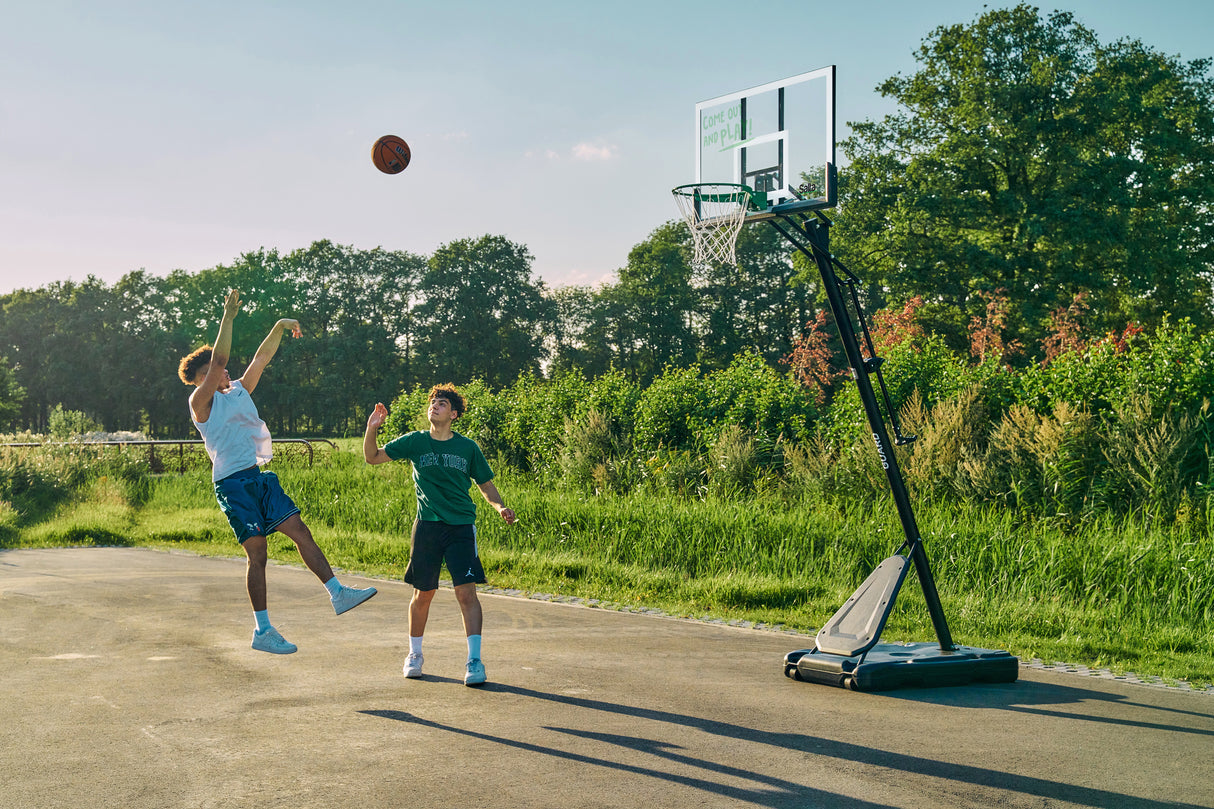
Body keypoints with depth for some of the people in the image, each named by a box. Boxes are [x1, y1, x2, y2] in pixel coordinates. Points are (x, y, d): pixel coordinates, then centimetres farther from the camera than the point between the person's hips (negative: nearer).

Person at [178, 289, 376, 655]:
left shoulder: (239, 391, 18)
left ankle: (338, 594, -1)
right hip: (232, 483, -7)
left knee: (300, 530, -2)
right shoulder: (201, 402, -3)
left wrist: (279, 328, 5)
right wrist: (228, 317, -16)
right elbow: (218, 361, -15)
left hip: (260, 477, 7)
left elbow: (261, 358, 16)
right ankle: (262, 631, 0)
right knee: (257, 553, -6)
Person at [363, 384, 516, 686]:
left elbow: (486, 484, 12)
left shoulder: (468, 447, 3)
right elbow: (372, 457, 6)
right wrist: (371, 430, -12)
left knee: (467, 592, -11)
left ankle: (474, 661, -8)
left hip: (461, 527, -1)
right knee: (423, 594, 8)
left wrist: (500, 507, -7)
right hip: (427, 526, 1)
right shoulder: (415, 442, 4)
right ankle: (414, 654, 28)